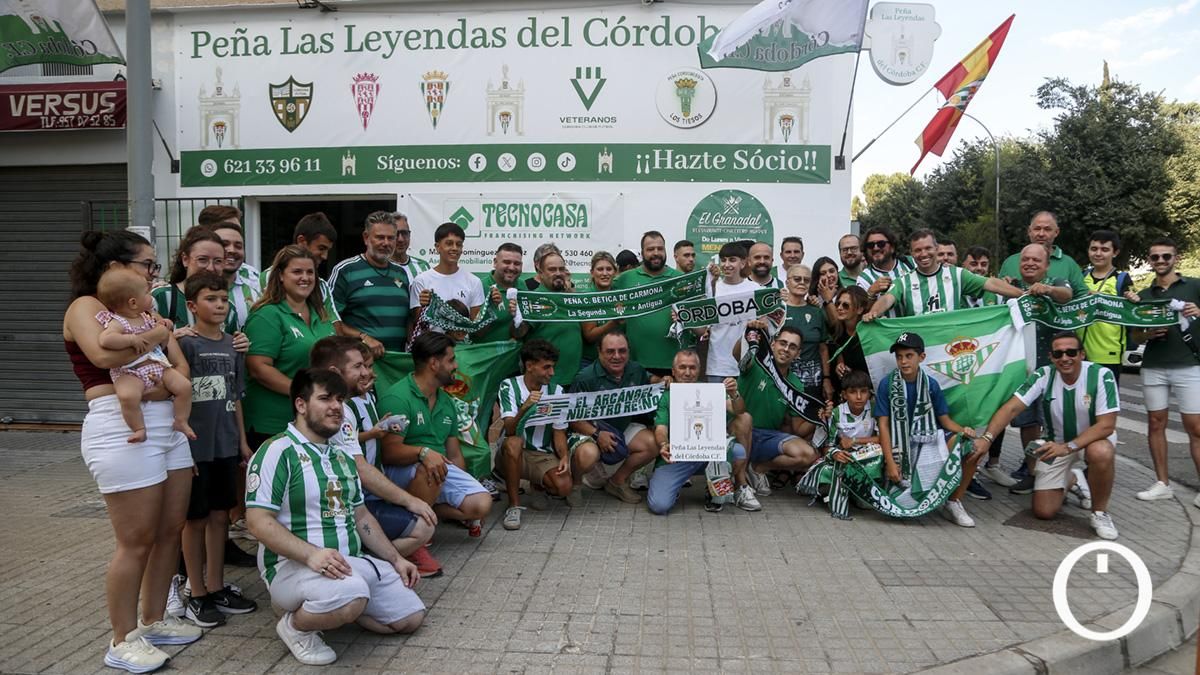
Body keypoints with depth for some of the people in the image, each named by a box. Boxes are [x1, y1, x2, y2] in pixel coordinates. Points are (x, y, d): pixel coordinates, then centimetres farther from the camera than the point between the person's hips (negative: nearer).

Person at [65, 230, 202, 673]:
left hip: (167, 424, 8)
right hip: (122, 429, -8)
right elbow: (103, 355, -23)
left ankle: (154, 620, 27)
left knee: (171, 530, 12)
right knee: (136, 542, -2)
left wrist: (168, 336, 3)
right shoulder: (85, 307, -2)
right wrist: (153, 335, -11)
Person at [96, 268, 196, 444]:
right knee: (128, 396, -36)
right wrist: (133, 339, -28)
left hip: (158, 366, 7)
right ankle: (139, 428, -18)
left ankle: (181, 421, 8)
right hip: (130, 373, -7)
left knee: (185, 386, -8)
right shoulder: (117, 322, -12)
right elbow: (105, 340, -32)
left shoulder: (146, 317, 12)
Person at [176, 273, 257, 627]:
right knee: (195, 519, 6)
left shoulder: (232, 344, 8)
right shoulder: (184, 343, -10)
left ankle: (216, 588, 25)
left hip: (225, 445, 6)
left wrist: (243, 441, 14)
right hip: (195, 446, -6)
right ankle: (197, 595, 18)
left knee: (220, 515, 13)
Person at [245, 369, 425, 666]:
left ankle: (331, 606, 17)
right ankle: (295, 624, -6)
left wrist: (396, 559, 15)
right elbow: (258, 520, -18)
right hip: (293, 565, -8)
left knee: (411, 616, 3)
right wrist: (311, 554, -30)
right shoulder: (278, 451, -11)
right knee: (351, 597, -38)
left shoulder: (340, 455, 17)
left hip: (353, 562, 8)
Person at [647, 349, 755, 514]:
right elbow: (660, 429, -8)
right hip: (675, 458, -3)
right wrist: (663, 445, -31)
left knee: (738, 451, -27)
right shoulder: (665, 396, 4)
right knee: (659, 505, -24)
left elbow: (738, 411, 3)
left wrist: (734, 394, -20)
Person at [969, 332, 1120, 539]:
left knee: (1101, 452, -40)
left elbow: (1106, 425, -26)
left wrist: (1068, 447, -37)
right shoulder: (1043, 376, -17)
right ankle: (1073, 480, 29)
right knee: (1043, 511, -4)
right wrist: (987, 438, -36)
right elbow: (1011, 408, -22)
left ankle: (1100, 512, -13)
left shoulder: (1102, 375, -23)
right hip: (1056, 443, 2)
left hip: (1095, 438, -2)